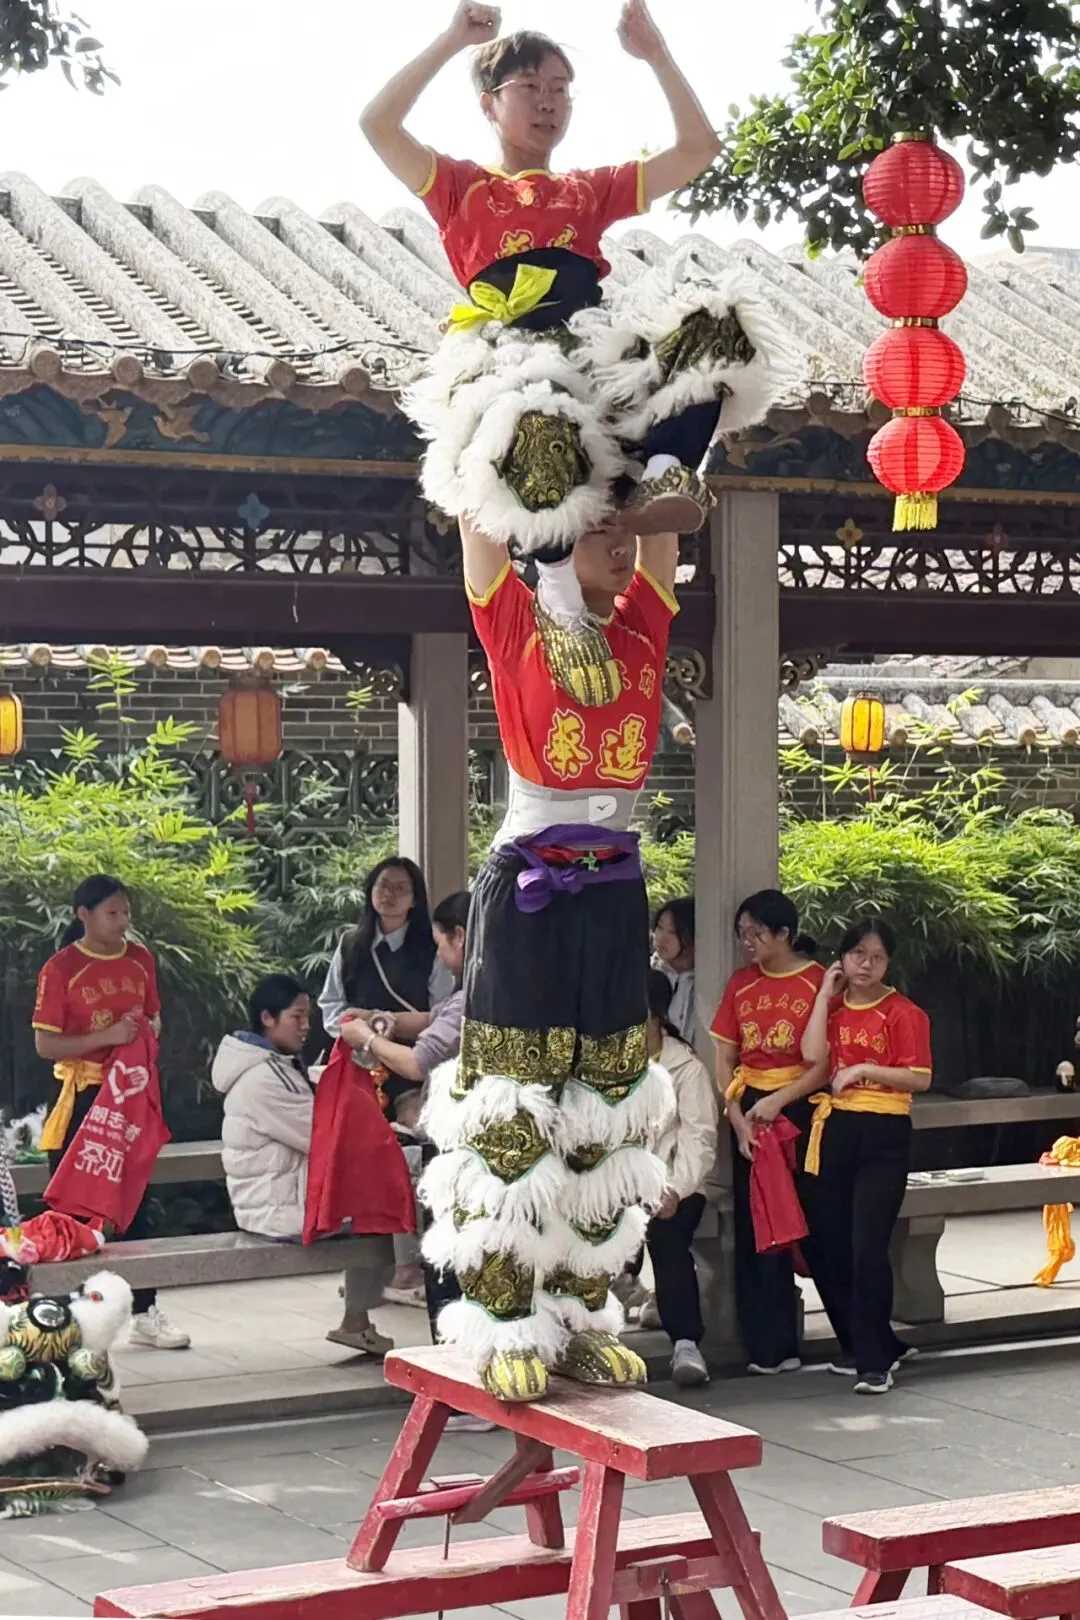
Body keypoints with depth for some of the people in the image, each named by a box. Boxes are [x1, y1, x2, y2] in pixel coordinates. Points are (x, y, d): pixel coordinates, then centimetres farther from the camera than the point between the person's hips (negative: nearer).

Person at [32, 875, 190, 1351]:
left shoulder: (140, 959, 6)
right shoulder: (61, 969, -10)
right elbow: (45, 1044, -12)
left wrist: (148, 1031, -4)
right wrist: (105, 1037, -22)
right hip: (84, 1098, -5)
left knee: (135, 1204, 9)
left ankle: (144, 1313, 16)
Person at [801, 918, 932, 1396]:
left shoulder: (902, 1012, -3)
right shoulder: (832, 1007, 12)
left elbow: (920, 1078, -10)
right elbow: (812, 1054, -7)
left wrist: (865, 1069, -16)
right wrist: (825, 995, -2)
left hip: (883, 1133, -5)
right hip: (834, 1129, 6)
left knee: (867, 1247, -12)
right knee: (828, 1249, 7)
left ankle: (875, 1362, -3)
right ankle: (873, 1346, 23)